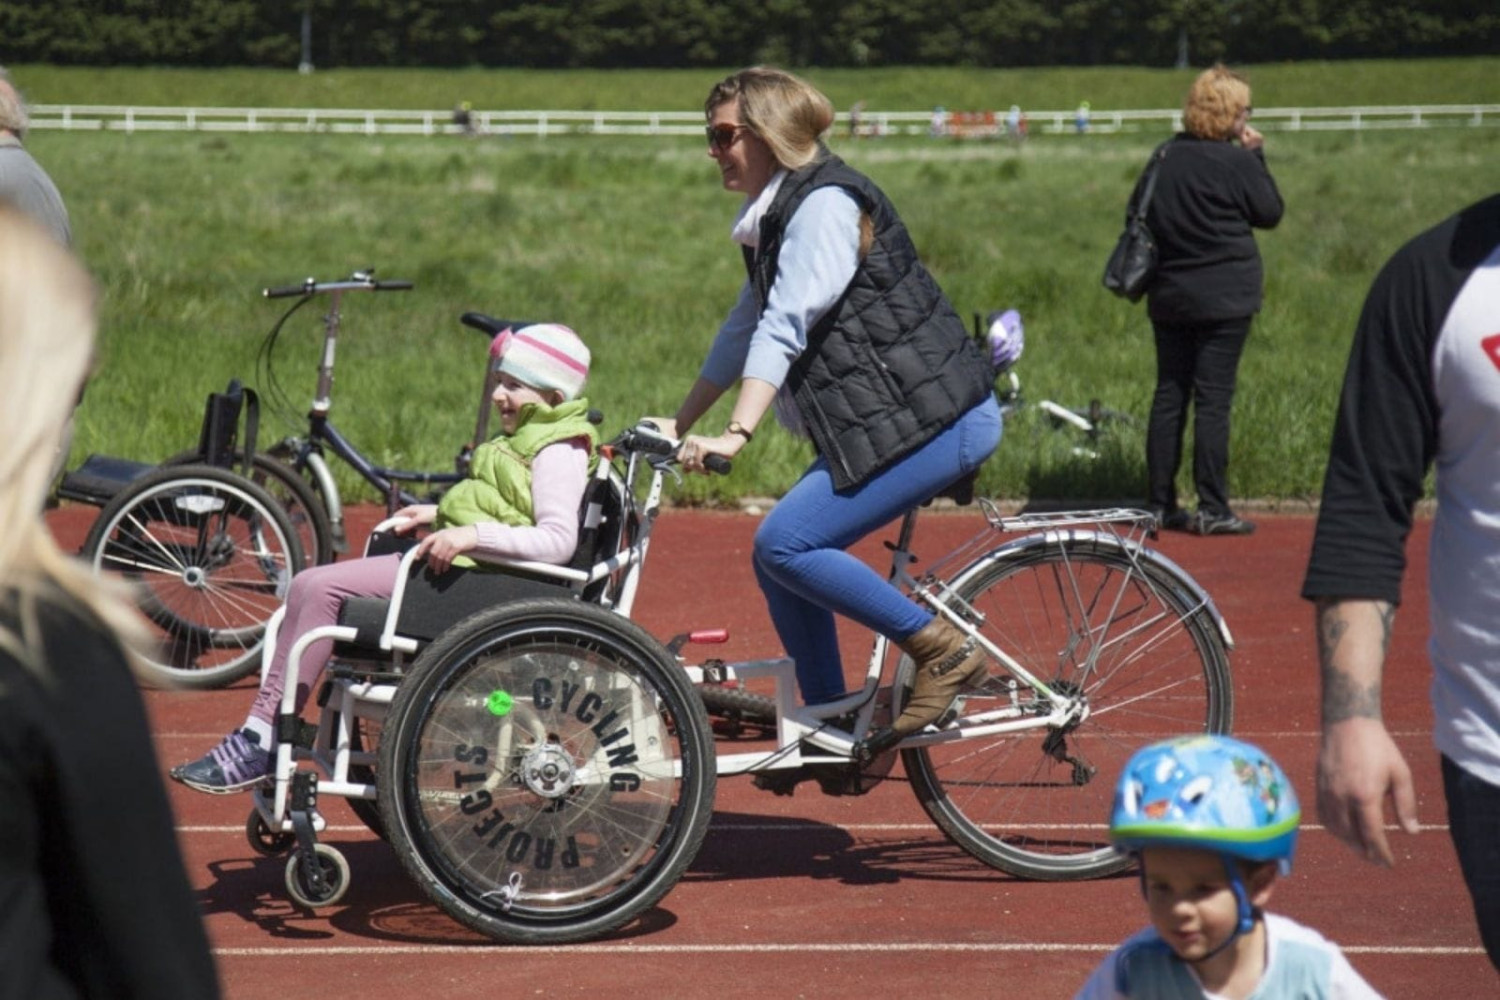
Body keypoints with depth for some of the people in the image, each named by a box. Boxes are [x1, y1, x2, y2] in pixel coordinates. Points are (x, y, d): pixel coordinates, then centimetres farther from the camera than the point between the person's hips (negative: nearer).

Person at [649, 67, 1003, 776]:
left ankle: (943, 651, -8)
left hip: (934, 419, -10)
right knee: (780, 560, 6)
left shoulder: (824, 204, -14)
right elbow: (743, 331, 24)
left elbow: (784, 328, -25)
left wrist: (736, 435, -32)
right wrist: (681, 423, 23)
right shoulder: (777, 214, 17)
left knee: (785, 545, -17)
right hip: (879, 422, 10)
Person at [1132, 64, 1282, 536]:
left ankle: (1160, 503, 12)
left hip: (1168, 297, 6)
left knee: (1168, 395, 10)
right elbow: (1270, 212, -2)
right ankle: (1212, 509, -3)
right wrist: (1257, 156, 4)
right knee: (1213, 399, -4)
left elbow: (1136, 212, 11)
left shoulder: (1164, 156, 5)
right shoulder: (1235, 162, -11)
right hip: (1224, 299, -6)